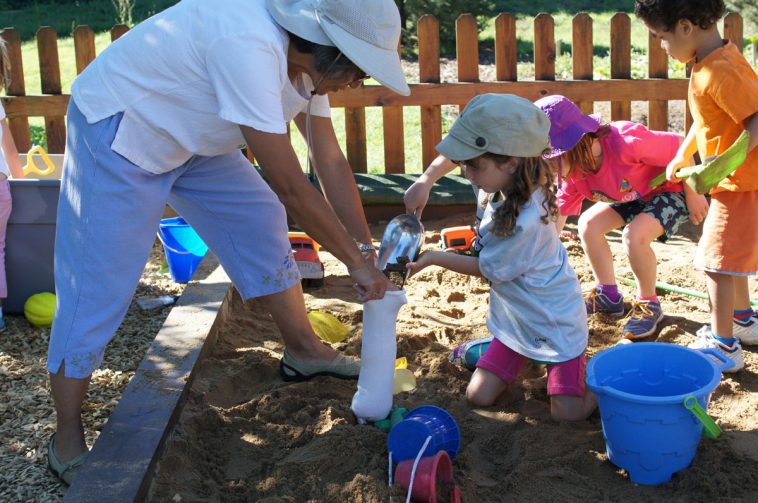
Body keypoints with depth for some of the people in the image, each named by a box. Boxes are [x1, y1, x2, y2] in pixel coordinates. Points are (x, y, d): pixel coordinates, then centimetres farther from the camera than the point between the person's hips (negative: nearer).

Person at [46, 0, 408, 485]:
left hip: (190, 137, 9)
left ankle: (303, 350, 27)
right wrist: (357, 260, -24)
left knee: (264, 227, 9)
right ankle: (68, 440, 10)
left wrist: (367, 252, -4)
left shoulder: (304, 60, -7)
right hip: (117, 135, -9)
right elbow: (290, 186, -34)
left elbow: (332, 162, -1)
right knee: (97, 287, -4)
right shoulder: (250, 48, -36)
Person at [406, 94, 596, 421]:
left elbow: (485, 268, -18)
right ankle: (524, 357, 29)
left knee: (567, 412, -9)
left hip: (557, 324, -7)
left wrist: (433, 259, -11)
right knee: (478, 397, 4)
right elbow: (451, 157, 9)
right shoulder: (504, 185, -12)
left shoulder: (524, 222, -36)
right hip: (516, 319, 7)